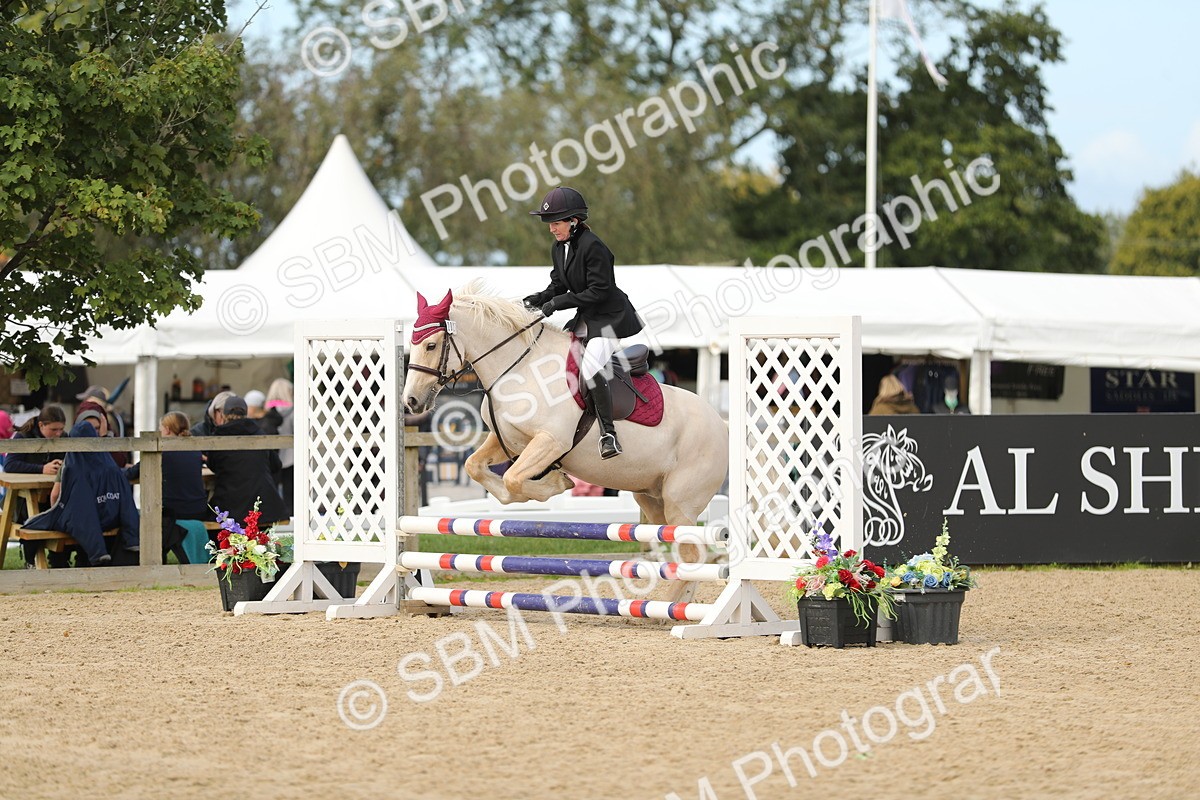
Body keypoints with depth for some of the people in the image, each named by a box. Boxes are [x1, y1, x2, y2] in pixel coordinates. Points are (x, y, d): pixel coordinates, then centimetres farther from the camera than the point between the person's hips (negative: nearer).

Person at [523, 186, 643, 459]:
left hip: (610, 317, -10)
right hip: (586, 318, 10)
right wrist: (540, 298, -7)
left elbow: (599, 291, -23)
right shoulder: (559, 248, 8)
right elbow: (559, 284, 14)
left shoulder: (592, 246, -21)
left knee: (591, 368, -25)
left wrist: (559, 302, -23)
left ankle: (608, 434, -19)